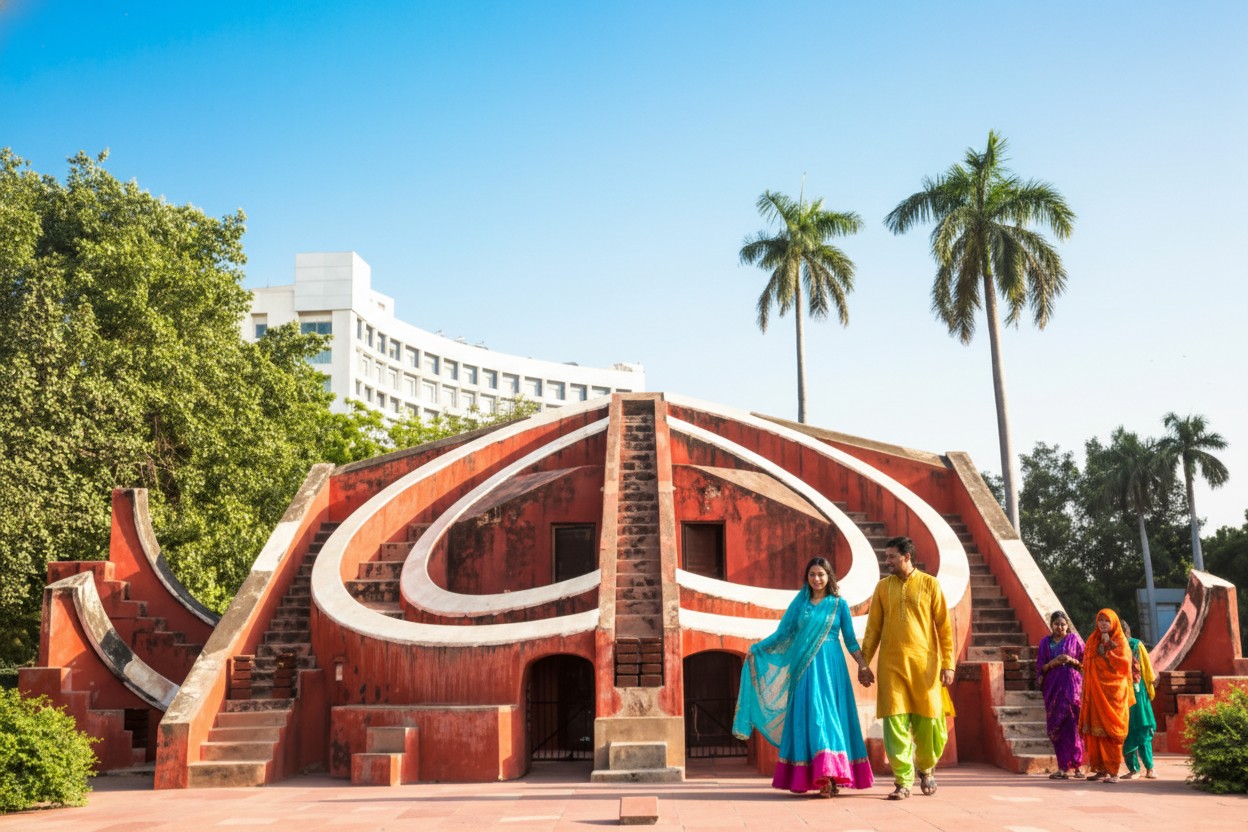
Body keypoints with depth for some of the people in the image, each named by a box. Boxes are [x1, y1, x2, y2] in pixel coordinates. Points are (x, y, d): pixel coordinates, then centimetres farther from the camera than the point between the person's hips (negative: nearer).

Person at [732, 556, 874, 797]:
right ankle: (805, 777, 0)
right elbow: (783, 633, 11)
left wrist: (863, 666, -2)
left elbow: (850, 640, 7)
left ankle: (829, 777, -10)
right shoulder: (799, 603, 11)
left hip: (830, 667, -2)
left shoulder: (839, 604, 7)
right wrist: (757, 649, 5)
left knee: (828, 714, -7)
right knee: (806, 717, -2)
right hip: (804, 668, 2)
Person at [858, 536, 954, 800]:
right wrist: (864, 663, 4)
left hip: (924, 663, -1)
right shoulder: (883, 587, 9)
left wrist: (948, 663, -3)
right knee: (896, 723, -4)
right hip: (891, 664, 1)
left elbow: (944, 627, 3)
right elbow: (873, 628, 10)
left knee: (929, 722, 3)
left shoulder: (929, 584, 3)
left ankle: (926, 768, 30)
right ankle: (903, 781, 2)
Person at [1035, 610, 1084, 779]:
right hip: (1052, 687, 3)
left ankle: (1066, 766, -4)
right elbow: (1041, 667, 9)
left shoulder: (1074, 639, 6)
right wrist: (1053, 662, -9)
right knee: (1055, 726, -2)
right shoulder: (1045, 642, 12)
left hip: (1072, 686, -2)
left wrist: (1072, 661, -12)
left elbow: (1085, 662, 6)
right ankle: (1070, 766, 4)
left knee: (1071, 724, -8)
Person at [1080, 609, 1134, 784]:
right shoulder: (1092, 641, 14)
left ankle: (1113, 771, -4)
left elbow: (1123, 664, -13)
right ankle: (1100, 769, 10)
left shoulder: (1120, 641, 0)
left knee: (1111, 730, -6)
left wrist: (1108, 647, -11)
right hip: (1095, 691, 5)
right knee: (1095, 730, 3)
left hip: (1112, 691, -4)